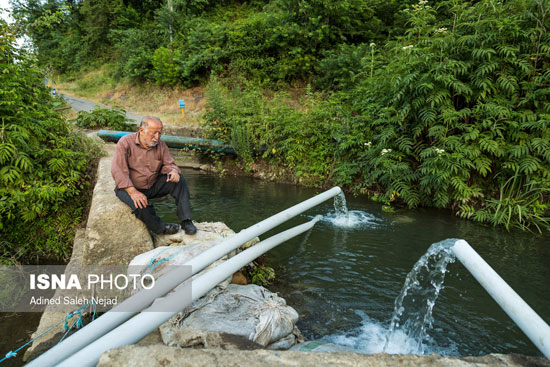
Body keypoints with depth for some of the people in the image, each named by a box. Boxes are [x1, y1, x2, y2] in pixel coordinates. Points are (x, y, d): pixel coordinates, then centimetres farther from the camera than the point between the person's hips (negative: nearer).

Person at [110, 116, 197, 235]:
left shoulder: (160, 145, -3)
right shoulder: (125, 143, -16)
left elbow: (169, 164, 1)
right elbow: (118, 171, -23)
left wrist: (173, 171, -27)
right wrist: (133, 192, -34)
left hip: (153, 186, 5)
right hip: (129, 187, -4)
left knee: (178, 180, -17)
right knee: (140, 204, -36)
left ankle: (186, 220, -17)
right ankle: (160, 228, -8)